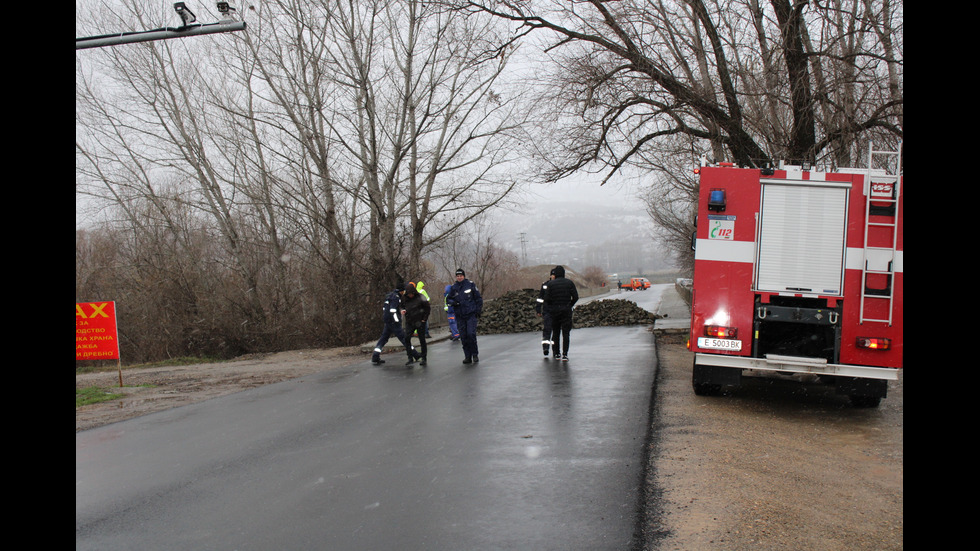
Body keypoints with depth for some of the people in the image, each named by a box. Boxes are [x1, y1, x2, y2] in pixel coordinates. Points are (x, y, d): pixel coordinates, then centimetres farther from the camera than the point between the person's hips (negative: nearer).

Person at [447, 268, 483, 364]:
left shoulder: (470, 285, 0)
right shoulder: (453, 288, 7)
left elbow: (478, 298, 4)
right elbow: (448, 299, 15)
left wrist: (479, 310, -1)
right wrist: (453, 302, -7)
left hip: (471, 314, -3)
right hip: (460, 316, 3)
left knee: (471, 334, -12)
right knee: (463, 336, 3)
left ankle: (475, 354, 3)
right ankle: (467, 357, 12)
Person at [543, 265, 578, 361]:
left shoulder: (551, 284, -1)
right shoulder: (569, 283, 1)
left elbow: (546, 299, -7)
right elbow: (575, 297, -3)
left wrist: (550, 307, 8)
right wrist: (570, 305, 11)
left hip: (554, 310, 0)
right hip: (566, 310, 0)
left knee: (555, 332, 11)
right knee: (566, 333, -1)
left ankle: (556, 353, 14)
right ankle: (565, 354, -9)